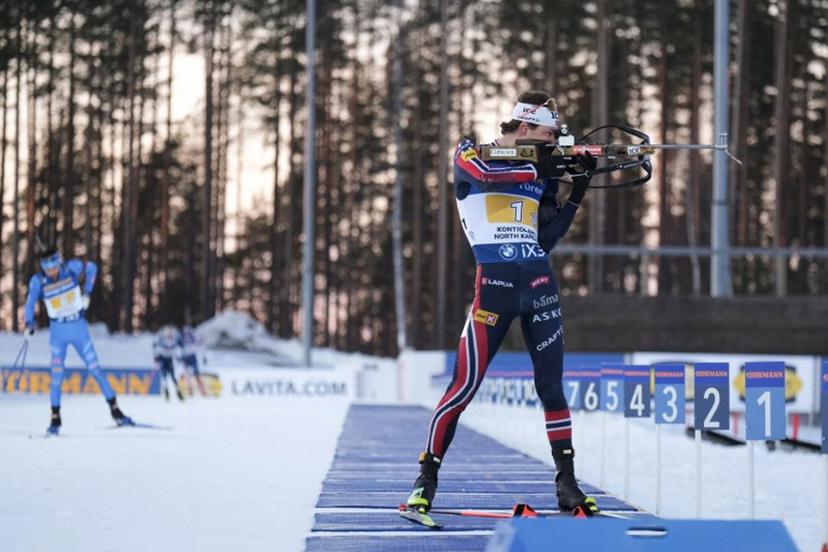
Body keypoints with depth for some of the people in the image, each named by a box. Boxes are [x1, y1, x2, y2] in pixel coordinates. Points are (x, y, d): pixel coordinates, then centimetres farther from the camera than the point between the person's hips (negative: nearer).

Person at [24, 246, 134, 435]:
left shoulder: (70, 268, -11)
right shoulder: (38, 281, -13)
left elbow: (92, 267, 4)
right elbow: (31, 302, -16)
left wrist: (87, 293, -1)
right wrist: (29, 324, -28)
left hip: (79, 327, 0)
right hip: (58, 330, 0)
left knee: (95, 368, 2)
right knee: (56, 373, -6)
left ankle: (115, 410, 8)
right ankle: (55, 418, 3)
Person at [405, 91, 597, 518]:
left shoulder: (539, 171, 16)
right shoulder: (469, 155, 3)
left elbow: (547, 239, 11)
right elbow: (485, 172, -22)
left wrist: (577, 193, 4)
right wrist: (542, 168, -20)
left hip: (539, 286, 5)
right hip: (494, 286, -5)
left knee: (551, 387, 6)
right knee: (464, 386, -7)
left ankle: (567, 483, 11)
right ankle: (426, 479, 2)